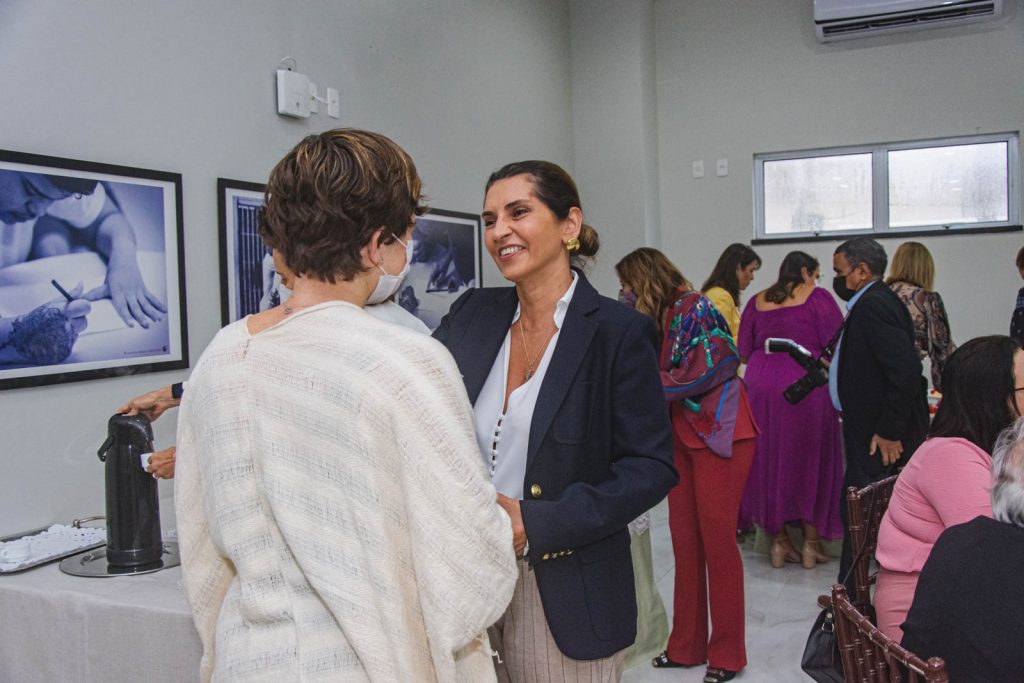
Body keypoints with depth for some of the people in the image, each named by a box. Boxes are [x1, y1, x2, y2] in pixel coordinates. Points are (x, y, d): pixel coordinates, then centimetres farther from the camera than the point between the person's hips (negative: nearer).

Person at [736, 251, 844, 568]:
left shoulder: (757, 302, 10)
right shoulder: (817, 297, -1)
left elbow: (743, 352, 11)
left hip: (761, 386, 4)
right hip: (806, 388, -4)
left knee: (768, 460, 11)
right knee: (810, 460, 8)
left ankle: (779, 541, 17)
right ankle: (811, 542, 16)